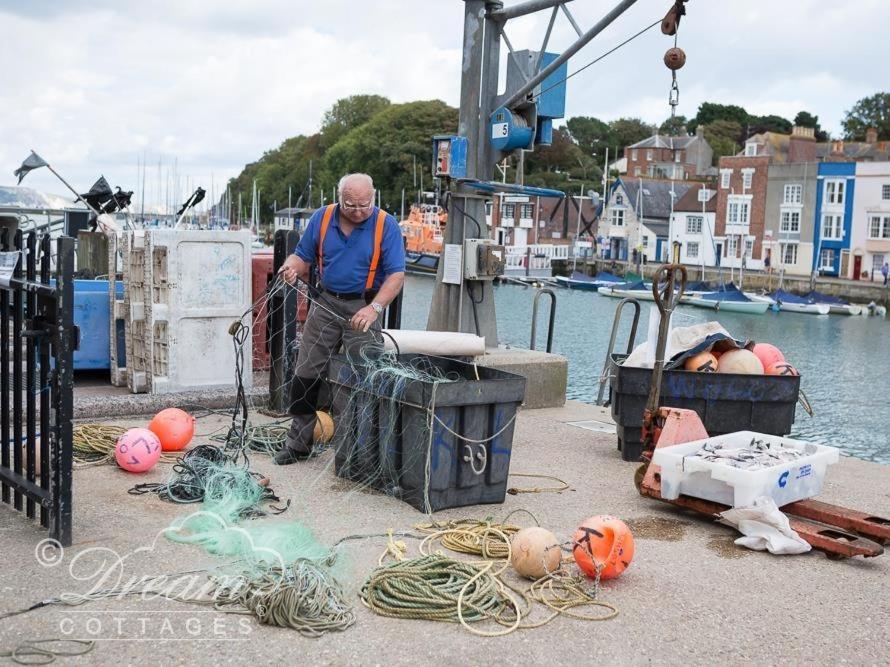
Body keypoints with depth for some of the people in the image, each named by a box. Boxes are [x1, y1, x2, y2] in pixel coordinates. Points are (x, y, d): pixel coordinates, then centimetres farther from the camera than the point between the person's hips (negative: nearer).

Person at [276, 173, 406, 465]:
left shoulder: (386, 225, -9)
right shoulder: (321, 218, 1)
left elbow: (396, 274, -14)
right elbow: (303, 256, 9)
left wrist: (374, 307, -28)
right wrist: (292, 267, -16)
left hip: (363, 307, -3)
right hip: (325, 303, 3)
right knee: (306, 375, 5)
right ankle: (298, 443, 16)